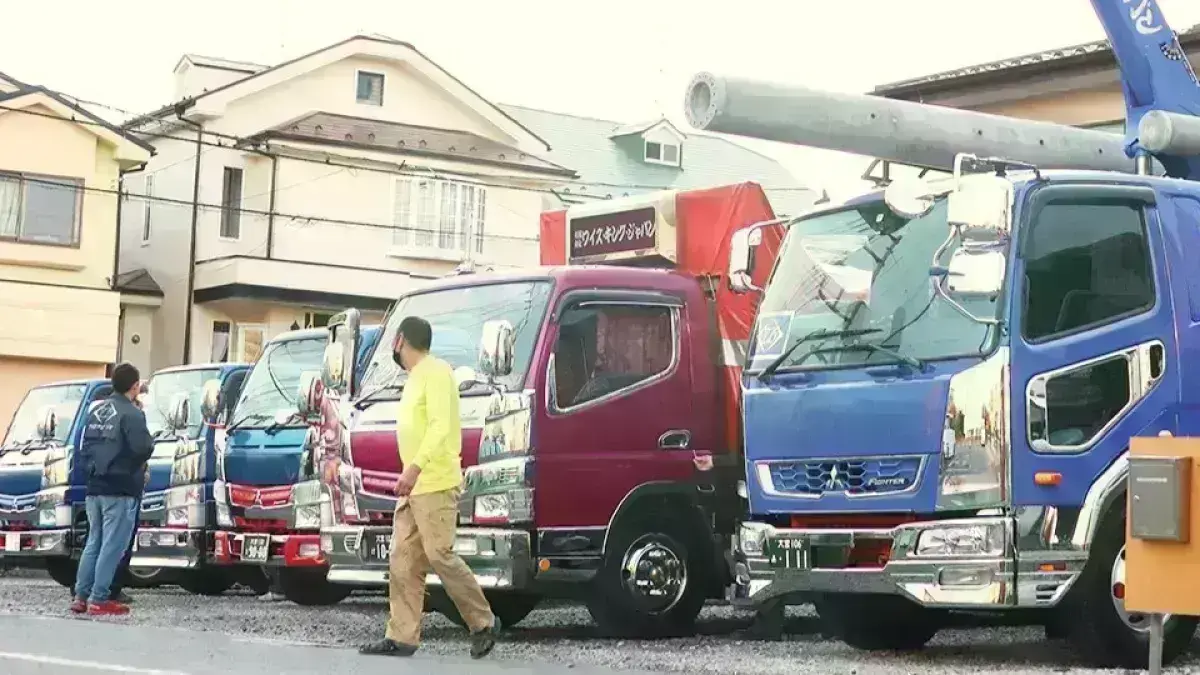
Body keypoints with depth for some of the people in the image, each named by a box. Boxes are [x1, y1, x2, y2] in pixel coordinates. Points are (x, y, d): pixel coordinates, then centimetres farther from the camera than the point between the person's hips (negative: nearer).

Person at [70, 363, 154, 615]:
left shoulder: (97, 411, 13)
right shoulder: (131, 414, -13)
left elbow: (85, 446, 13)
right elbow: (142, 448, -22)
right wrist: (151, 443, -2)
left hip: (95, 488, 8)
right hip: (120, 490, -8)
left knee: (94, 543, 15)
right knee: (112, 546, -3)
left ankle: (80, 596, 15)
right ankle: (98, 600, -4)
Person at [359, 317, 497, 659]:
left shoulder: (435, 372, -10)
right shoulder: (415, 376, 19)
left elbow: (441, 426, -21)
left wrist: (415, 467, -29)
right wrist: (410, 475, 18)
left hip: (436, 485, -10)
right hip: (413, 486, 10)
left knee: (440, 556, -9)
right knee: (402, 560, 3)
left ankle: (483, 623, 4)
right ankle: (402, 637, 3)